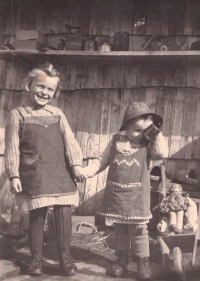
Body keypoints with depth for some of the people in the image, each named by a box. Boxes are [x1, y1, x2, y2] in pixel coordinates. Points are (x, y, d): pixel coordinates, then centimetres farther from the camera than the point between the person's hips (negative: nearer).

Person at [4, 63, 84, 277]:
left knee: (64, 213, 1)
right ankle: (36, 258, 23)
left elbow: (69, 141, 6)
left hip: (60, 173, 3)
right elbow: (12, 147, -1)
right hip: (34, 175, -2)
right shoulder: (17, 115, 2)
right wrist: (14, 175, -7)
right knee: (36, 216, 5)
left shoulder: (57, 114, 11)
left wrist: (76, 164, -5)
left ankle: (65, 255, 17)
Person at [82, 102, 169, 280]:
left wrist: (157, 133, -12)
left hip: (137, 197, -2)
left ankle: (143, 262, 17)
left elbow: (163, 153, -19)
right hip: (116, 195, 2)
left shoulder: (147, 145, -1)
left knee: (139, 230, 4)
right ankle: (123, 259, 27)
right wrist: (85, 172, -6)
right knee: (120, 229, 13)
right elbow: (101, 162, 6)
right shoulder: (116, 142, 2)